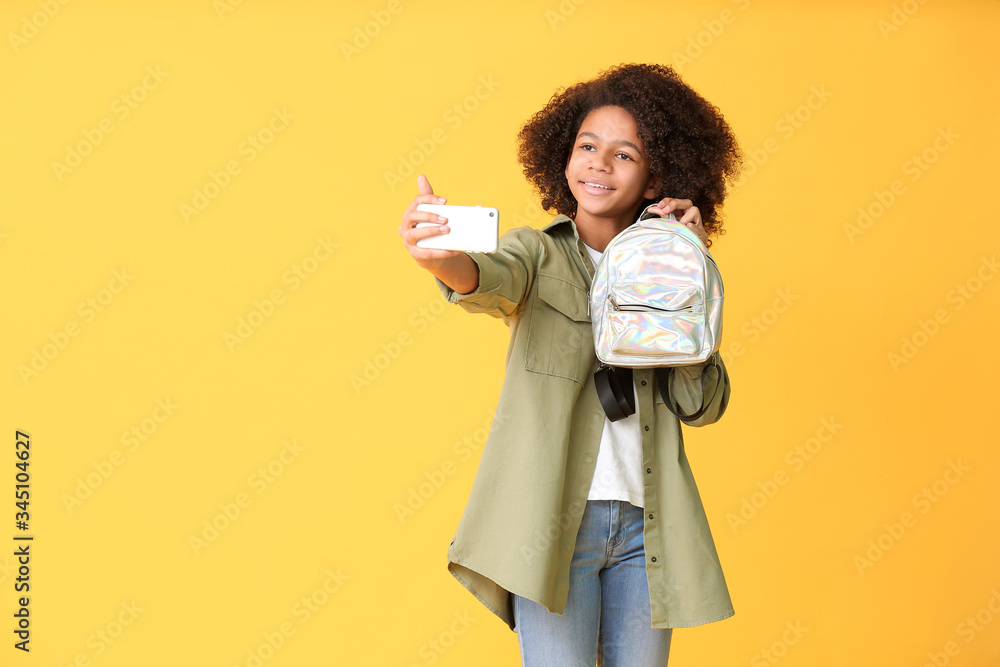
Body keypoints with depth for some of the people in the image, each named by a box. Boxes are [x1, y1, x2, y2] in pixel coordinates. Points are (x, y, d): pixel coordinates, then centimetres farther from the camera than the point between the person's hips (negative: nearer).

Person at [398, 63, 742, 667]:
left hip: (645, 526, 3)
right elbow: (493, 279, -22)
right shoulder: (539, 253, 3)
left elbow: (704, 406, 1)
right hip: (554, 520, -3)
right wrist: (443, 259, -45)